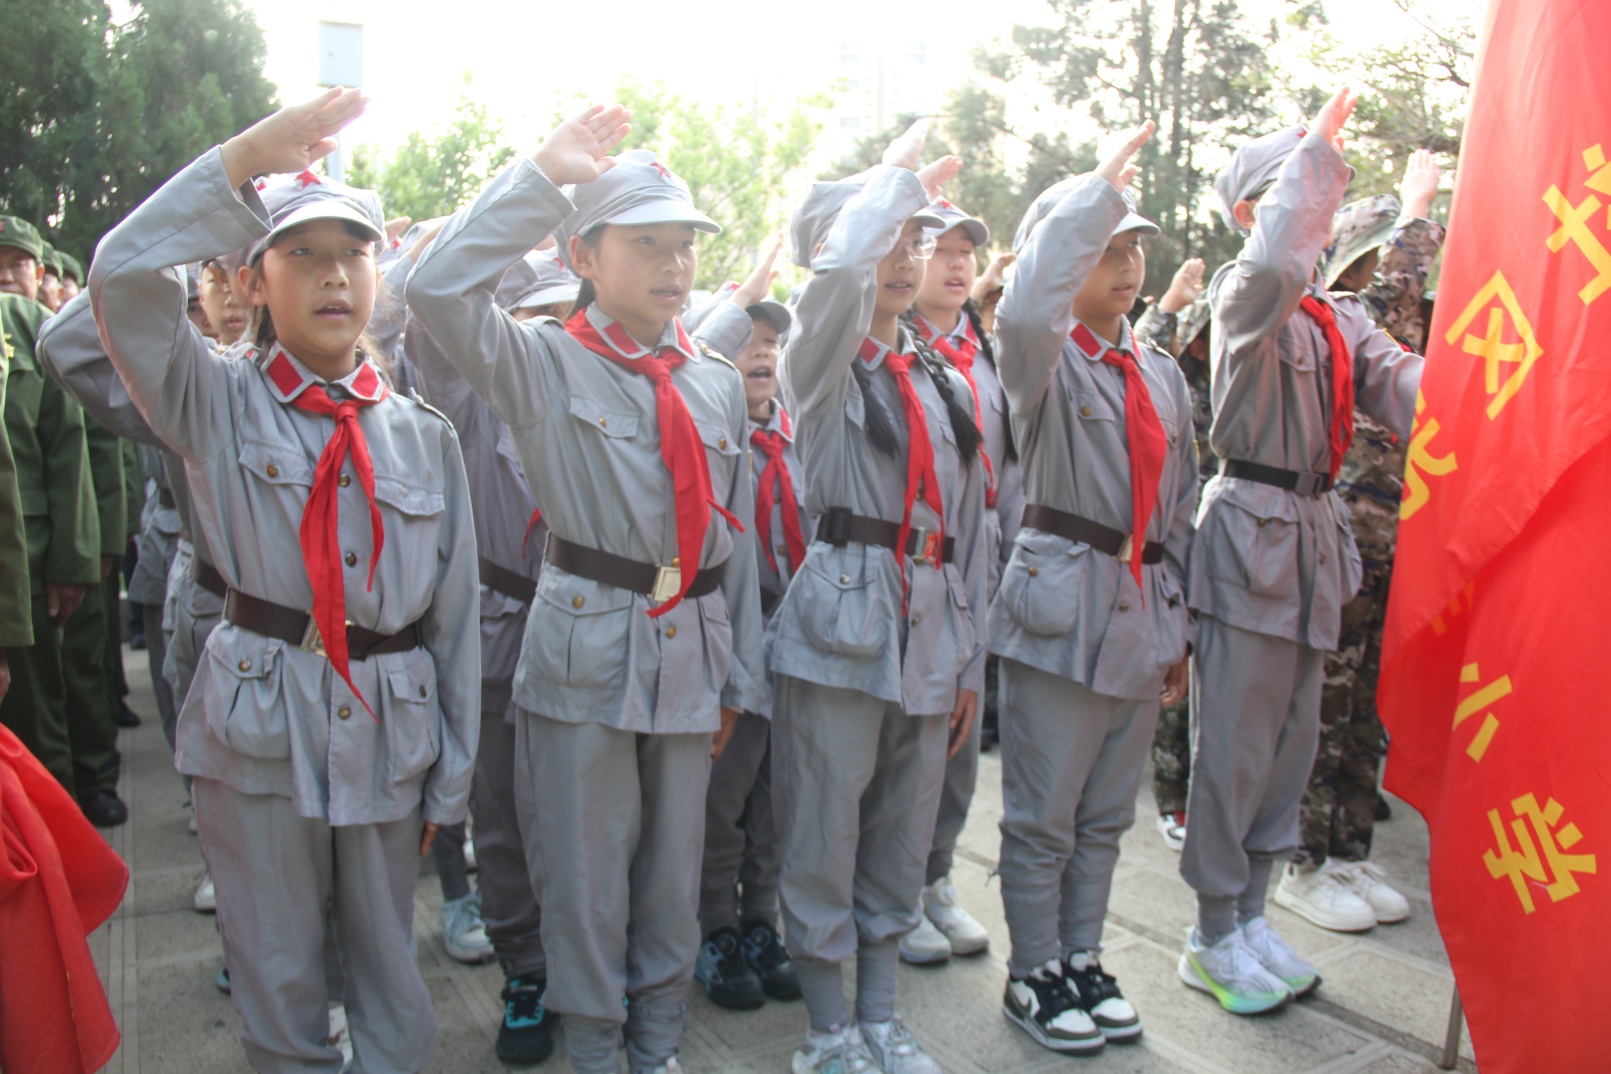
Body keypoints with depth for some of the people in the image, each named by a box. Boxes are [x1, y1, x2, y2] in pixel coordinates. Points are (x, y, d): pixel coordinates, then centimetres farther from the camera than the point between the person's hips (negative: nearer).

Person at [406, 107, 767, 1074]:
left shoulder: (718, 381, 8)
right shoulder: (544, 364, -4)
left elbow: (737, 530, 11)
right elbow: (439, 285, -23)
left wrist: (738, 676, 11)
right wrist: (544, 176, -18)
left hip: (693, 648, 4)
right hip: (587, 645, -4)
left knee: (675, 868, 15)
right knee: (586, 875, 8)